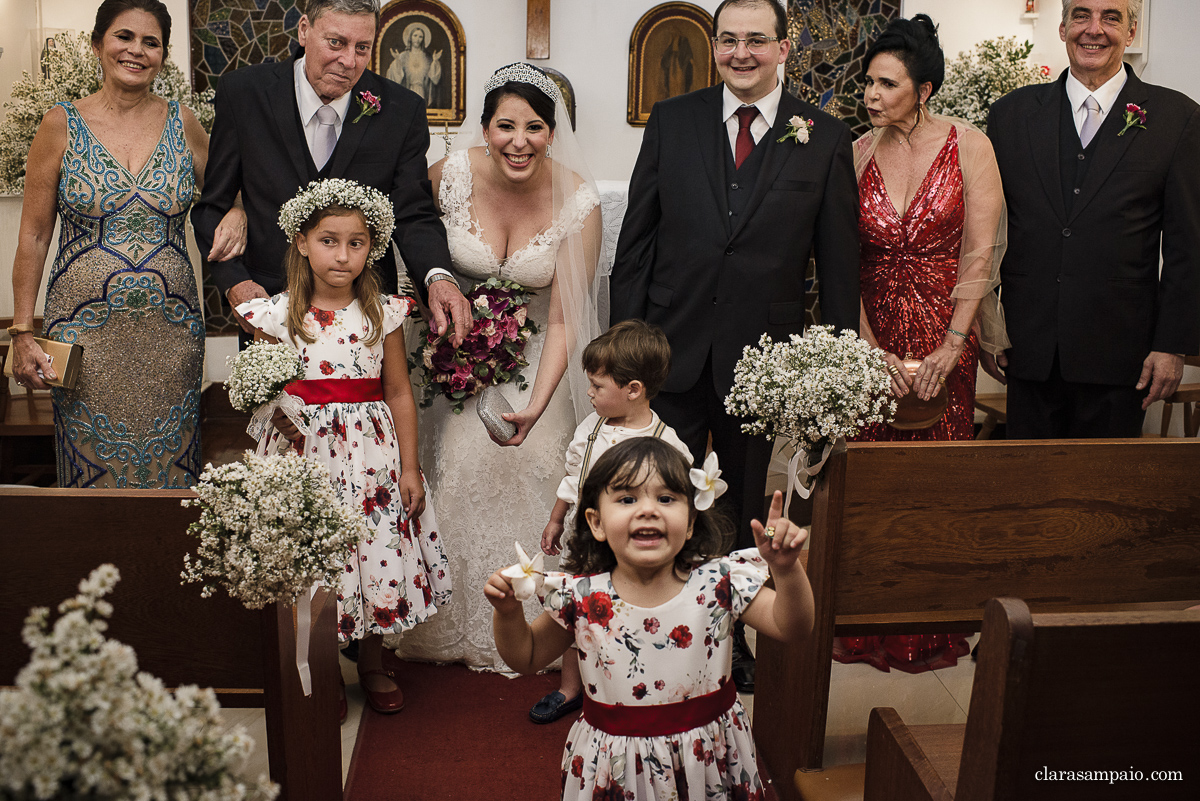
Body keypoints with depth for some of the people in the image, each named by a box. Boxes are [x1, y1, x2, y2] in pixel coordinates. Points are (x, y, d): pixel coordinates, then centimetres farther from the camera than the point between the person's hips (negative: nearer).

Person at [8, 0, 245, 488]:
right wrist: (22, 333, -2)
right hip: (86, 332, -1)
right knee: (93, 469, 5)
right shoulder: (61, 126, 0)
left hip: (170, 333, 2)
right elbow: (33, 236, 2)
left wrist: (237, 214, -7)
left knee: (168, 470, 7)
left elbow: (225, 191, 18)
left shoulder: (183, 124, 4)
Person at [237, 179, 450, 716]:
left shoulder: (383, 313, -1)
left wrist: (409, 467, 1)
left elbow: (399, 394, 2)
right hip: (303, 453, -1)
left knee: (379, 553, 7)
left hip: (371, 453, 1)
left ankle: (372, 664, 31)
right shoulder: (278, 315, -3)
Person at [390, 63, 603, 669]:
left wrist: (536, 403, -33)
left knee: (533, 468, -5)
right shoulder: (450, 175, -19)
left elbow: (564, 320, -21)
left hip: (538, 356, 0)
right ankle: (459, 624, 20)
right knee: (459, 466, -3)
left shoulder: (577, 202, -21)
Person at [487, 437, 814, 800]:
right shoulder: (581, 596, -14)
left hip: (707, 756, 0)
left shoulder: (719, 582, -15)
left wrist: (787, 570, -30)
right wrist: (508, 611, -20)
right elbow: (527, 658, 0)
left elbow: (790, 627, -13)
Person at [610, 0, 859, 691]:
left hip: (763, 355, 0)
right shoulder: (672, 121, 2)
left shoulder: (826, 139, -1)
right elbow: (636, 239, 3)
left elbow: (840, 263, 1)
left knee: (747, 505, 16)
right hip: (673, 344, 1)